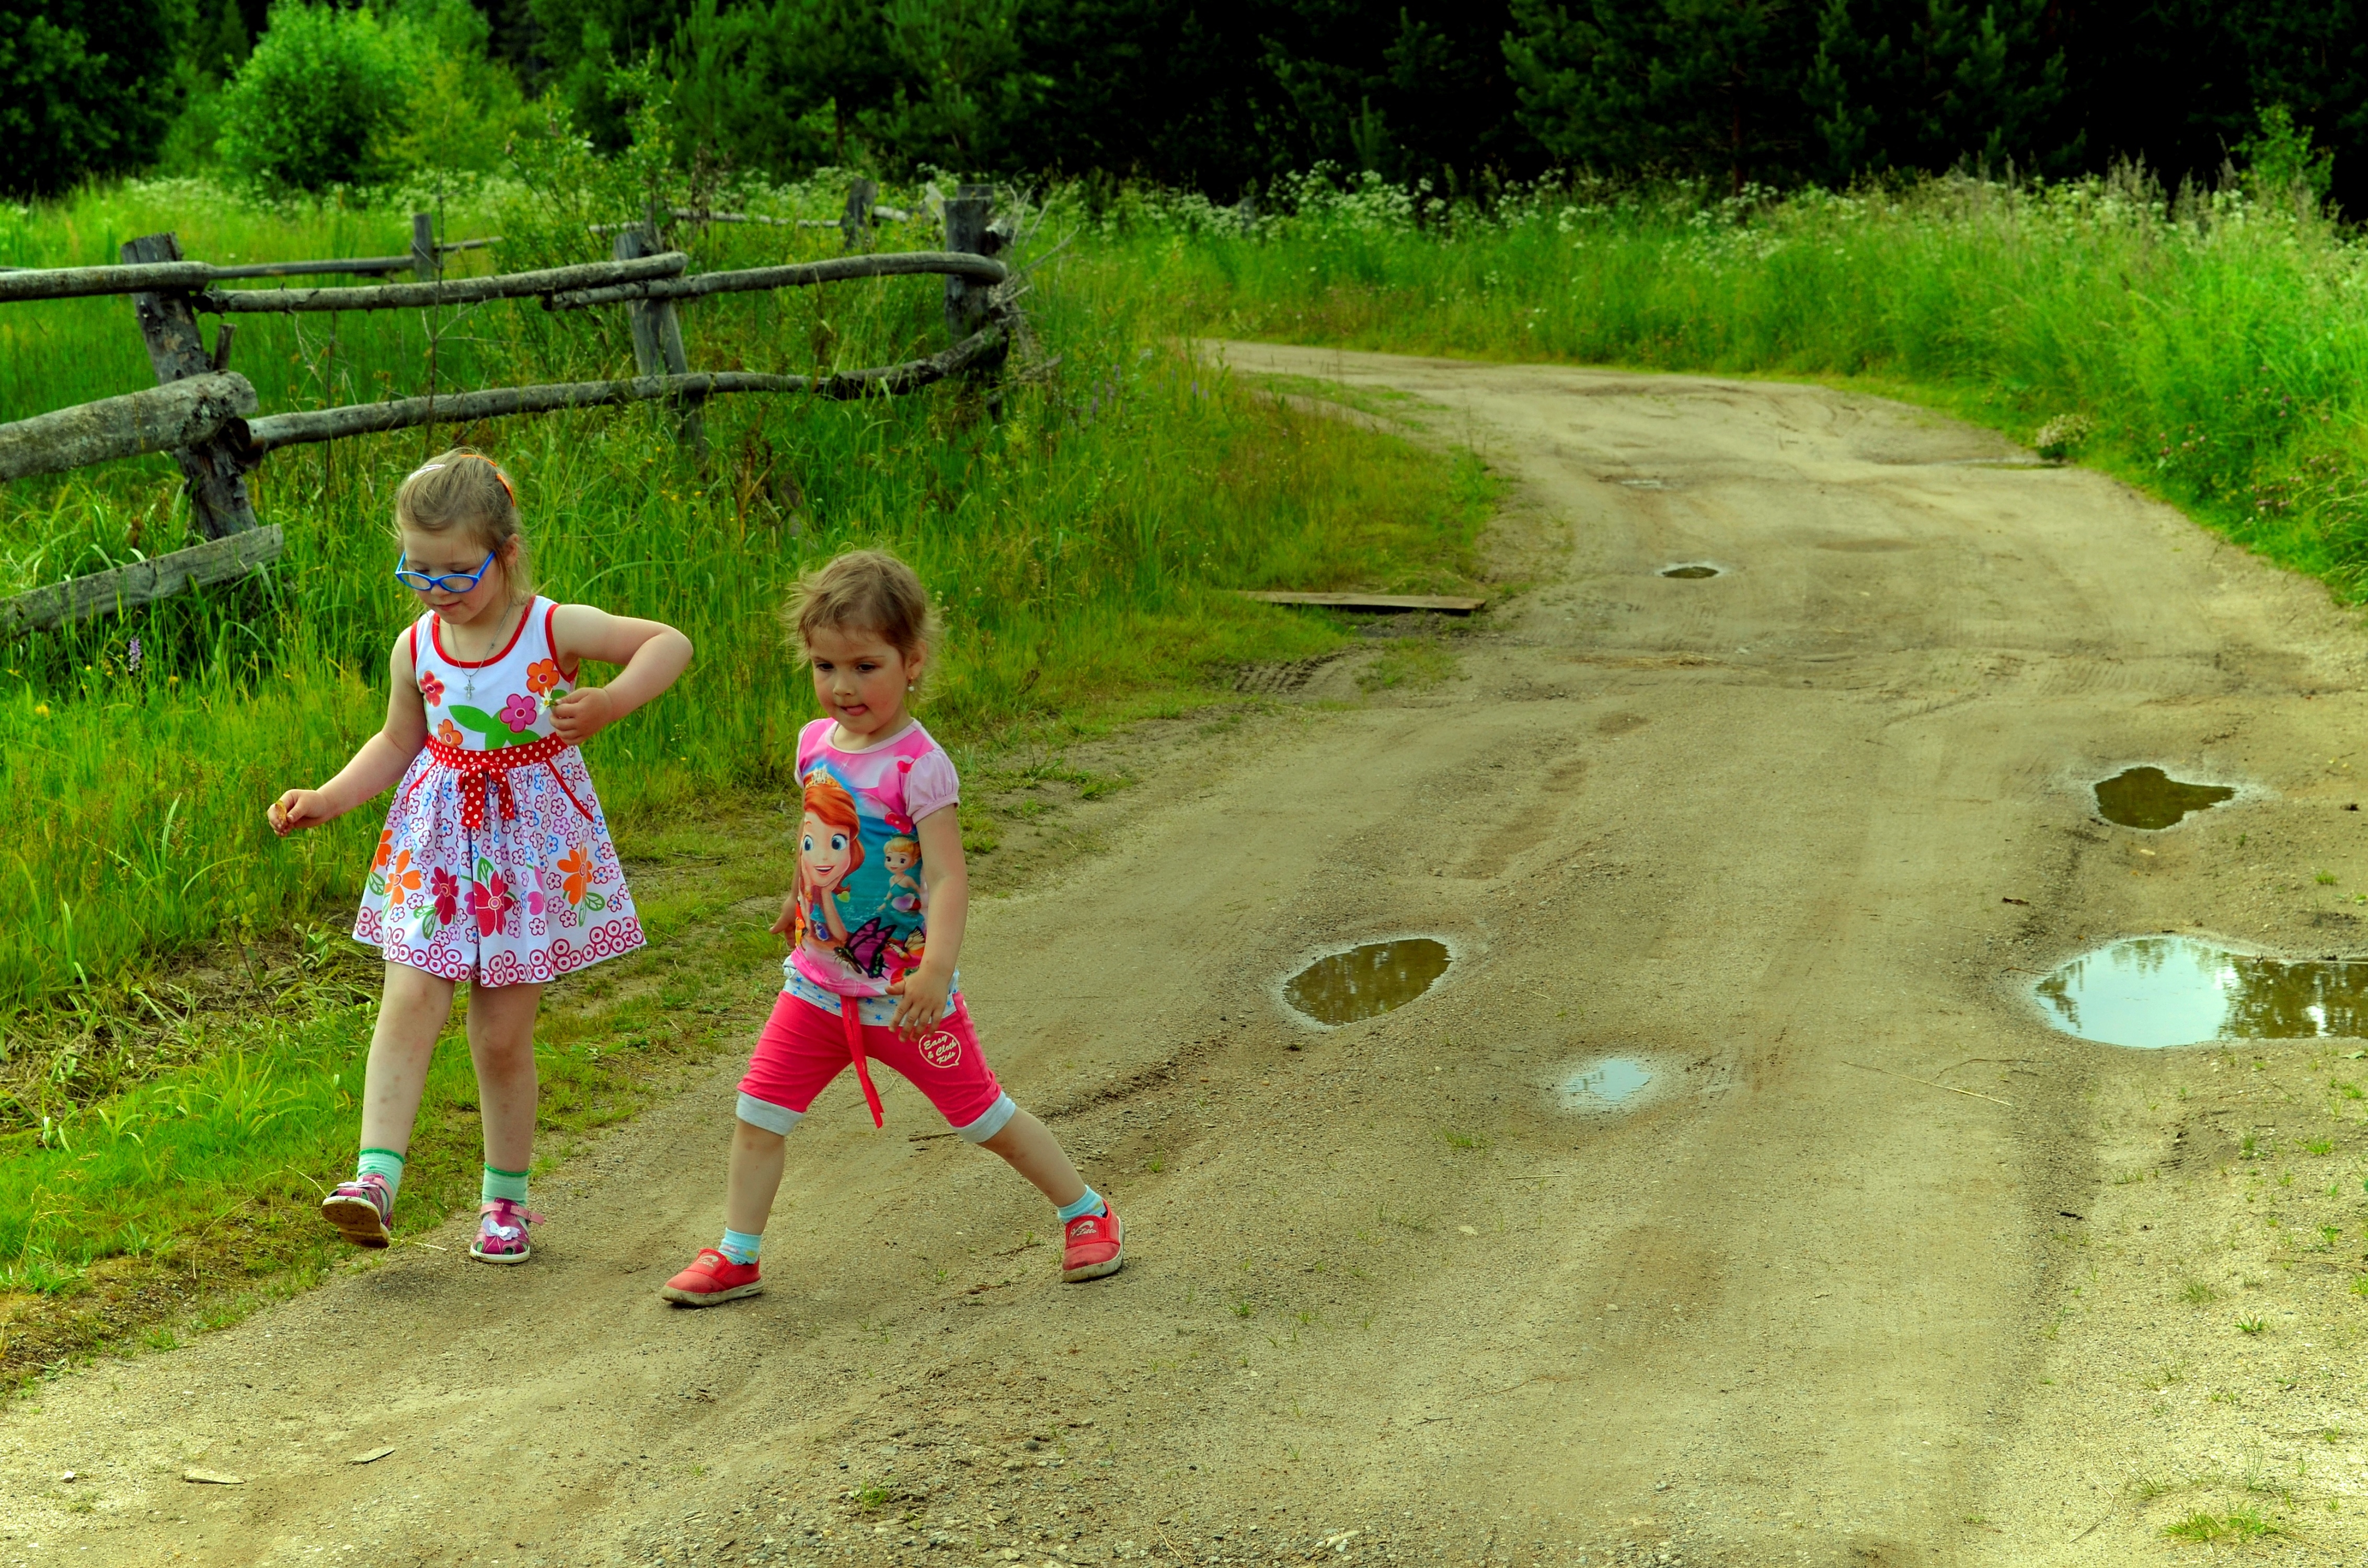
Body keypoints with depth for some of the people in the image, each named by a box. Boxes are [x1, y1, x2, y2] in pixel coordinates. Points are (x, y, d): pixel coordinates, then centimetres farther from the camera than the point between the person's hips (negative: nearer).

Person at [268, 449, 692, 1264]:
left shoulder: (555, 629, -11)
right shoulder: (416, 648, 0)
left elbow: (670, 643, -5)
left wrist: (608, 705, -20)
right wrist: (327, 799, 4)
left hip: (530, 839, -3)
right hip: (437, 842, 3)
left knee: (504, 1031, 1)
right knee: (410, 998, -14)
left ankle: (506, 1196, 16)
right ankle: (376, 1176, -16)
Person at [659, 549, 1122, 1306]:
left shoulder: (917, 765, -20)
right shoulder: (817, 742, 0)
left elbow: (947, 877, -25)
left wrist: (937, 971, -37)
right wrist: (798, 899, 35)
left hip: (902, 988, -6)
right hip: (818, 984, 6)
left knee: (982, 1114, 6)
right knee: (758, 1113, 0)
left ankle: (1086, 1213, 25)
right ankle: (736, 1257, 14)